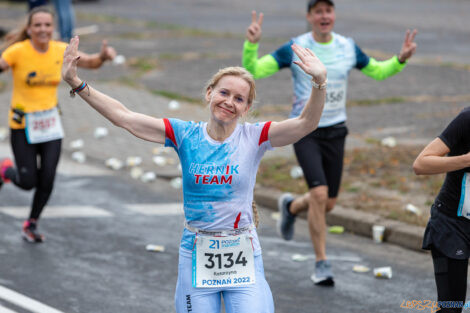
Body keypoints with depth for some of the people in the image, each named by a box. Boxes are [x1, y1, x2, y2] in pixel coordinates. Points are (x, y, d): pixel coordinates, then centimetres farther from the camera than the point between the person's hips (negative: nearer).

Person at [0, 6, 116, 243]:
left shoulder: (61, 51, -2)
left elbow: (90, 62, 2)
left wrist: (103, 56, -20)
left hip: (50, 123, 4)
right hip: (23, 124, -3)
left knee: (47, 180, -1)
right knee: (28, 182, -3)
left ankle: (31, 225, 23)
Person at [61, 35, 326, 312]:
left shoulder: (253, 138, -3)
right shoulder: (185, 135, -1)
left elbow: (306, 123, -17)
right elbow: (123, 117, -4)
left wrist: (320, 83, -35)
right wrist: (77, 83, -11)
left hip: (244, 258, -1)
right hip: (197, 256, 1)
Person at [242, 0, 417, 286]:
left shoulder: (349, 48, 1)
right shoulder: (295, 49, -9)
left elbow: (378, 71, 16)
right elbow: (253, 70, -12)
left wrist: (401, 59, -3)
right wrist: (251, 43, -30)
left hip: (335, 131, 4)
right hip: (305, 131, -4)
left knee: (328, 204, 8)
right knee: (319, 194, -19)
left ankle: (291, 207, 43)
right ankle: (322, 264, -7)